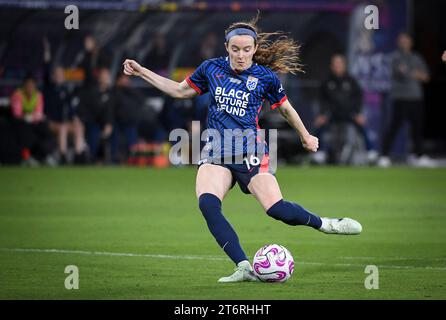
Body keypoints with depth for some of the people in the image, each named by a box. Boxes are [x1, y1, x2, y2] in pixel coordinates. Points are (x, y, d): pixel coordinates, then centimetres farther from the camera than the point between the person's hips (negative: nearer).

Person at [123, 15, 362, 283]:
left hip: (250, 153, -2)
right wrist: (141, 72, 20)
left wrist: (306, 136, 28)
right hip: (216, 152, 2)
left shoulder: (265, 77, -1)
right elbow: (180, 90, 22)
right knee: (208, 204, -27)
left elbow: (286, 108, 16)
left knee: (276, 208, -16)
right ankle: (244, 268, -26)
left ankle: (324, 224, 16)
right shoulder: (211, 68, 6)